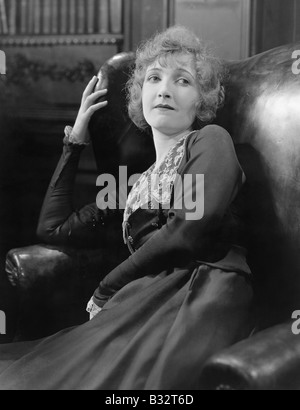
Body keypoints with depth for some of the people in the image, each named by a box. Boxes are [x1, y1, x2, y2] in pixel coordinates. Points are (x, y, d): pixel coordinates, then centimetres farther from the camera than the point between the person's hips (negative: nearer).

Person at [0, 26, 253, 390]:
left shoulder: (210, 141, 12)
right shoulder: (137, 185, 30)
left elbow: (193, 227, -6)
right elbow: (54, 228, 31)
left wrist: (106, 290, 1)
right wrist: (74, 141, 31)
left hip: (203, 292, -5)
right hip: (145, 301, 6)